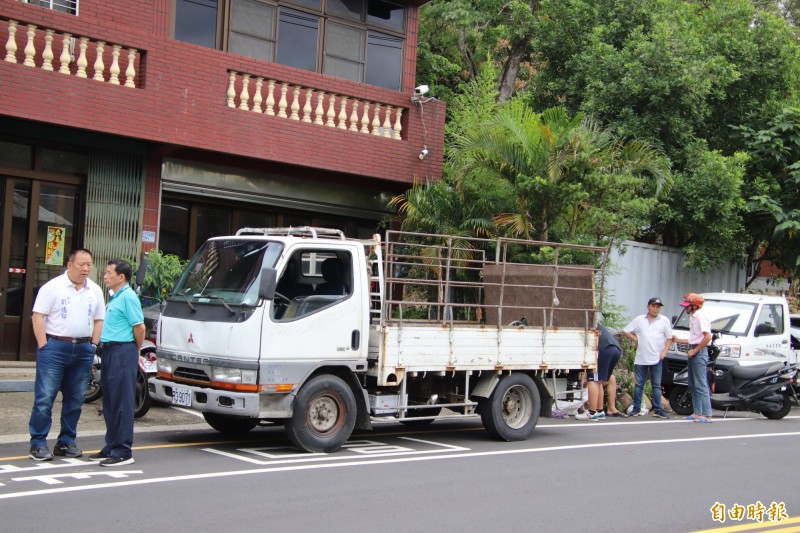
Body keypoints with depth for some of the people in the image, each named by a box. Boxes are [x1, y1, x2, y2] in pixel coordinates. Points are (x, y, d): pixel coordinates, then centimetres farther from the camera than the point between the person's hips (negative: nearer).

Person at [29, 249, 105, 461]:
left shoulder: (95, 290, 11)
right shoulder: (53, 287, -3)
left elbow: (99, 320, 15)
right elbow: (38, 317, -5)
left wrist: (93, 346, 5)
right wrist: (44, 346, -11)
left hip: (83, 349, 5)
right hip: (55, 347, -5)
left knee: (75, 400, 8)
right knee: (44, 398, -5)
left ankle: (66, 441, 17)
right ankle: (38, 443, 0)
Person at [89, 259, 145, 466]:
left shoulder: (128, 297, -13)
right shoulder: (114, 297, 18)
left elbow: (139, 327, -17)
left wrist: (136, 350, -5)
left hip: (122, 352, -10)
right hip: (110, 352, 10)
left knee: (122, 403, -7)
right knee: (110, 403, 14)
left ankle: (123, 452, -4)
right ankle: (112, 447, 22)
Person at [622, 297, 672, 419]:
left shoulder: (664, 320, 6)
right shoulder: (639, 319, 8)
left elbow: (669, 338, 7)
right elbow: (625, 331, 12)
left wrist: (664, 352, -4)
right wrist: (635, 339, 0)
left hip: (656, 358, -1)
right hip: (641, 358, 1)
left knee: (656, 385, 2)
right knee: (639, 384, 5)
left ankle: (658, 409, 5)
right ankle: (636, 409, 10)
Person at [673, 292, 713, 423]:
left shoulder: (701, 316, -14)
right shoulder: (693, 317, 16)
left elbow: (707, 337, -21)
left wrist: (695, 350, -17)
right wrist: (678, 340, 26)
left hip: (699, 353, -10)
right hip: (693, 352, 10)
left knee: (701, 385, -11)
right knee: (693, 385, 12)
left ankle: (706, 415, -11)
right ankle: (698, 413, 17)